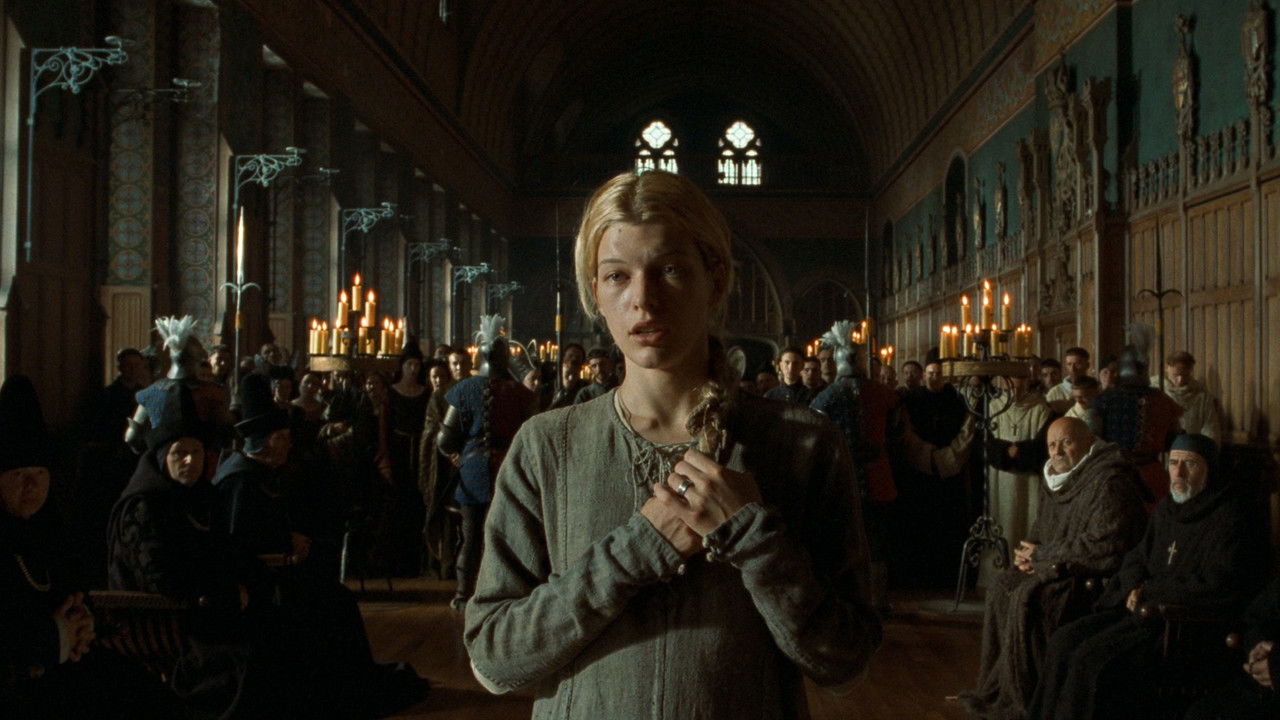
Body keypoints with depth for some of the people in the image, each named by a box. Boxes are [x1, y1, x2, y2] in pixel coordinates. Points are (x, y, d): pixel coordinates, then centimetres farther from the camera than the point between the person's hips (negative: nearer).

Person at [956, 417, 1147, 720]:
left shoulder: (1110, 483, -20)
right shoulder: (1058, 478, 10)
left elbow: (1105, 547, -27)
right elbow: (1043, 528, 22)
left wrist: (1043, 556, -18)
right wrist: (1029, 553, -2)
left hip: (1101, 577, -10)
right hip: (1062, 567, 10)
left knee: (1029, 599, -25)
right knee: (1002, 587, -3)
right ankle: (996, 691, 2)